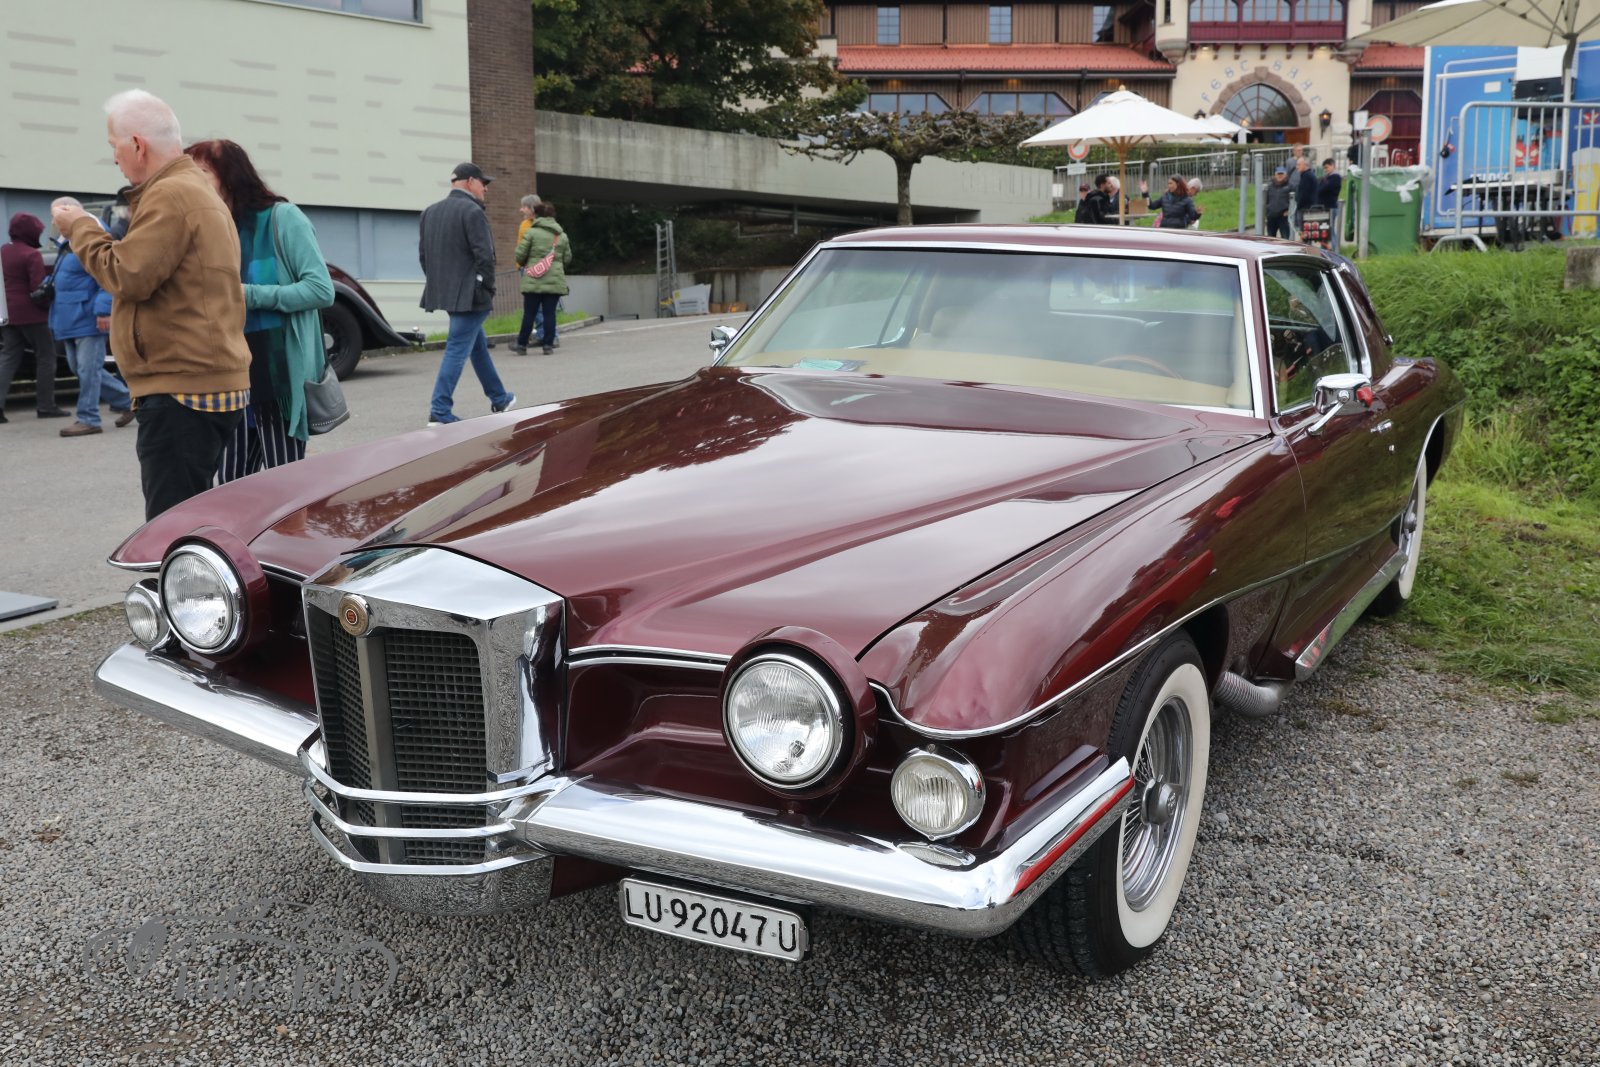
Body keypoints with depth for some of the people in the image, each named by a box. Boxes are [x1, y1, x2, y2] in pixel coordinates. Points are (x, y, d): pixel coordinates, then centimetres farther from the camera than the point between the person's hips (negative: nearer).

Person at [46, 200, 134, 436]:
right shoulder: (65, 246, 17)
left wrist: (103, 310, -24)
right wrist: (48, 285, 14)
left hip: (88, 318, -10)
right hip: (71, 319, 10)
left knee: (87, 370, -6)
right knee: (79, 369, 13)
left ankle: (88, 419, 1)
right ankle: (126, 401, 21)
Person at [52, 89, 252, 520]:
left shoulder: (169, 195, -13)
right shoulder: (199, 189, 21)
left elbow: (127, 276, -17)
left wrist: (80, 227, -3)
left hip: (182, 388, -11)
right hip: (214, 383, 11)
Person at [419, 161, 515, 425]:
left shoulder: (430, 212, 11)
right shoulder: (473, 211, -14)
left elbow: (423, 253, 12)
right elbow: (484, 256, -18)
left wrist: (437, 282, 17)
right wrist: (488, 289, -8)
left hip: (445, 292, 9)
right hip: (468, 293, -9)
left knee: (478, 345, 21)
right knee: (457, 350, -6)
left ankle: (498, 398, 33)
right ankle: (440, 411, -7)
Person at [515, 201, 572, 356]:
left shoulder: (531, 232, -3)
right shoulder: (562, 235, 10)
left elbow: (520, 255, -5)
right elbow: (567, 258, 13)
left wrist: (523, 264, 17)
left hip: (533, 280, -2)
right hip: (555, 281, 2)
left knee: (529, 313, 4)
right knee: (549, 313, 4)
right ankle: (548, 344, 2)